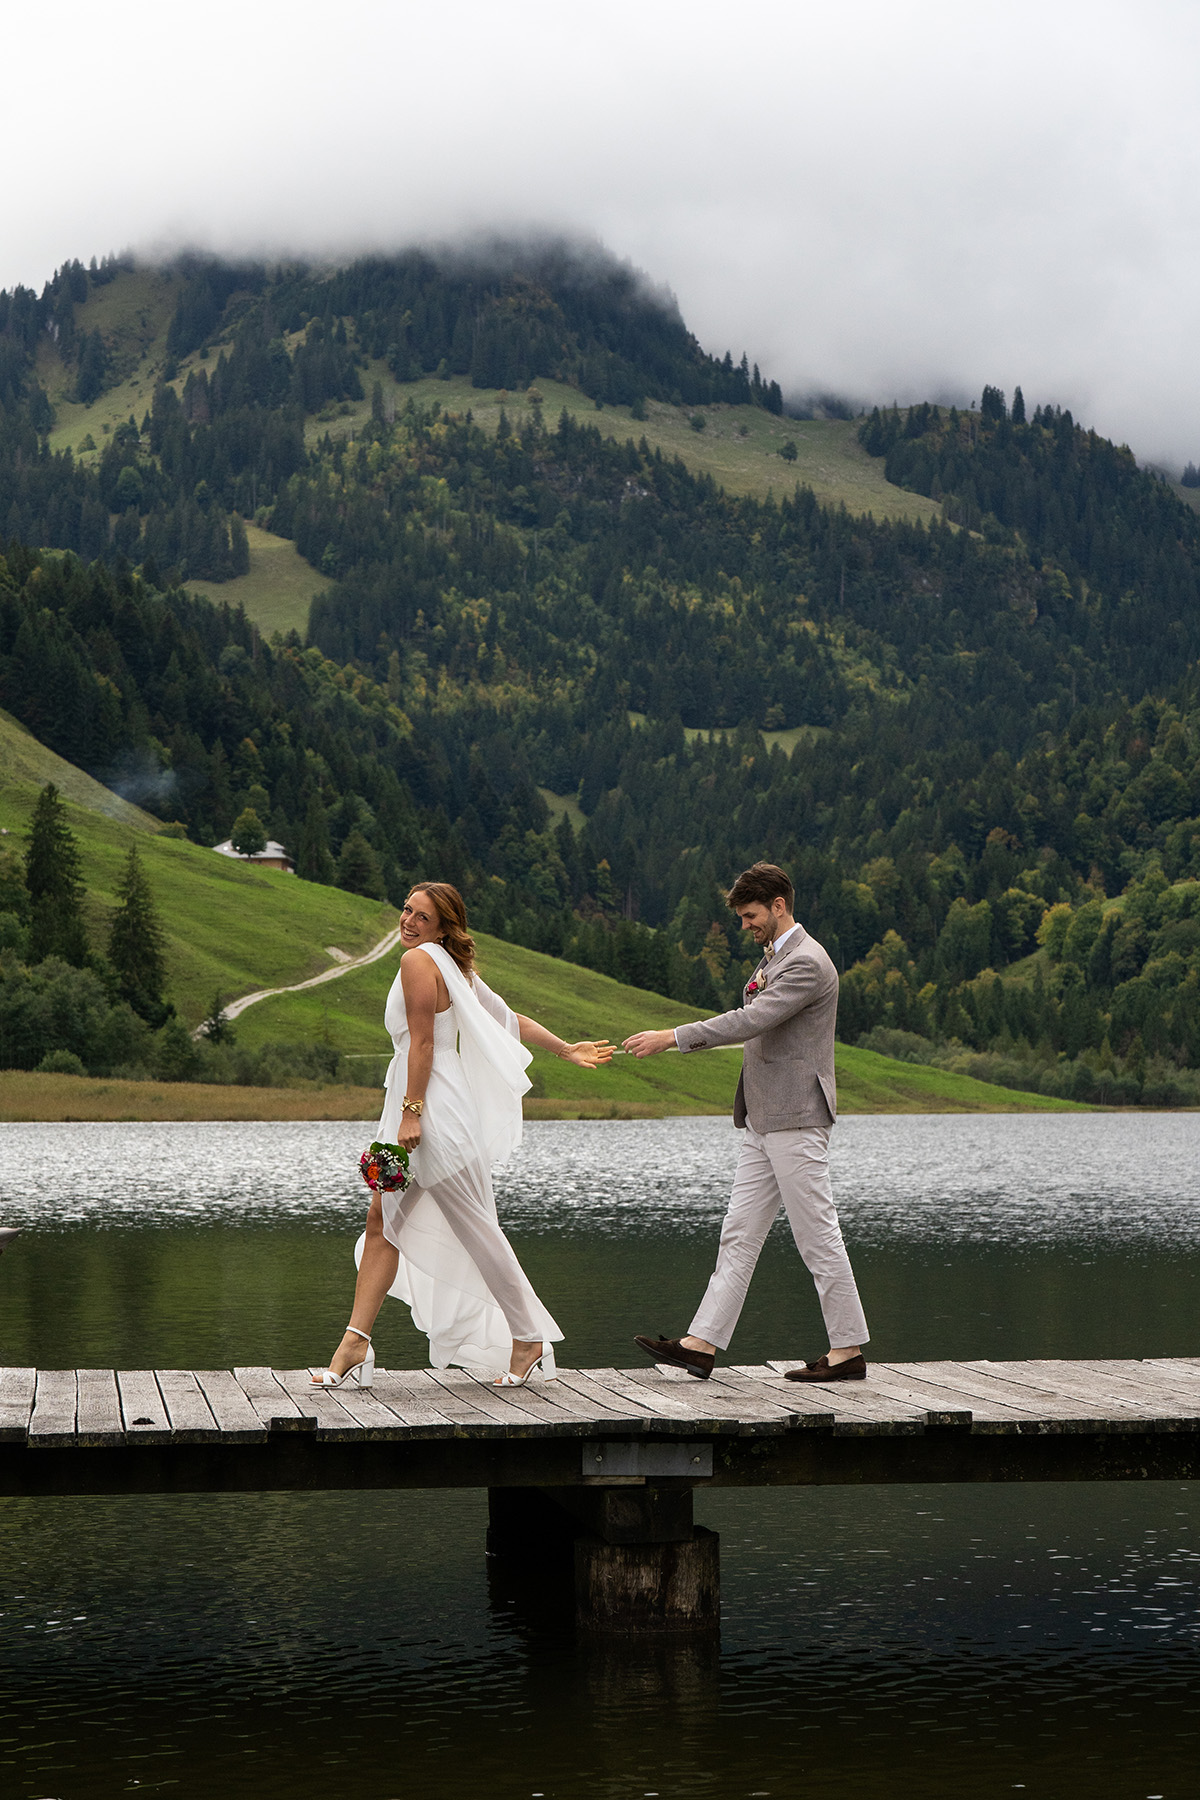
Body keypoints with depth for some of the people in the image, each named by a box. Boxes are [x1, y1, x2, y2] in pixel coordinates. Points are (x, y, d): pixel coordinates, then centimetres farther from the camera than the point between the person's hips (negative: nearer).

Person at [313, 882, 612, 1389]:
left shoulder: (418, 960, -12)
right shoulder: (455, 967, 16)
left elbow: (423, 1041, -17)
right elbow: (509, 1020, 18)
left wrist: (411, 1113, -19)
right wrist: (567, 1050, 27)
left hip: (435, 1111, -10)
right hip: (418, 1113, 10)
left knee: (476, 1230, -2)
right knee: (382, 1220, 4)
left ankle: (530, 1342, 7)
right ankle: (355, 1345, 1)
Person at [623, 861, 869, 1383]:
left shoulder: (806, 963, -15)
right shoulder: (773, 957, 18)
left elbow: (752, 1019, -23)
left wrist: (672, 1037, -23)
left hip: (796, 1121, -10)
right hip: (765, 1123, 10)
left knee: (817, 1236, -4)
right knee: (739, 1235, 6)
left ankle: (848, 1349, 4)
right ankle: (702, 1344, 5)